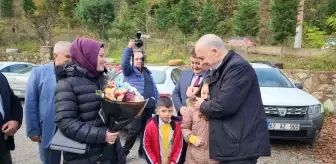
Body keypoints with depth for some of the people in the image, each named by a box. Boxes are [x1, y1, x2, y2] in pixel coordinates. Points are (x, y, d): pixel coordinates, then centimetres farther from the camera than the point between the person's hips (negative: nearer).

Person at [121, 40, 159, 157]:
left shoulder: (147, 72, 20)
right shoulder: (129, 71, 3)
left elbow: (154, 89, 20)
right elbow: (124, 63, -21)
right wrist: (129, 48, -33)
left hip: (149, 106, 6)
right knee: (134, 131, -3)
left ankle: (142, 151, 28)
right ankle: (124, 152, 14)